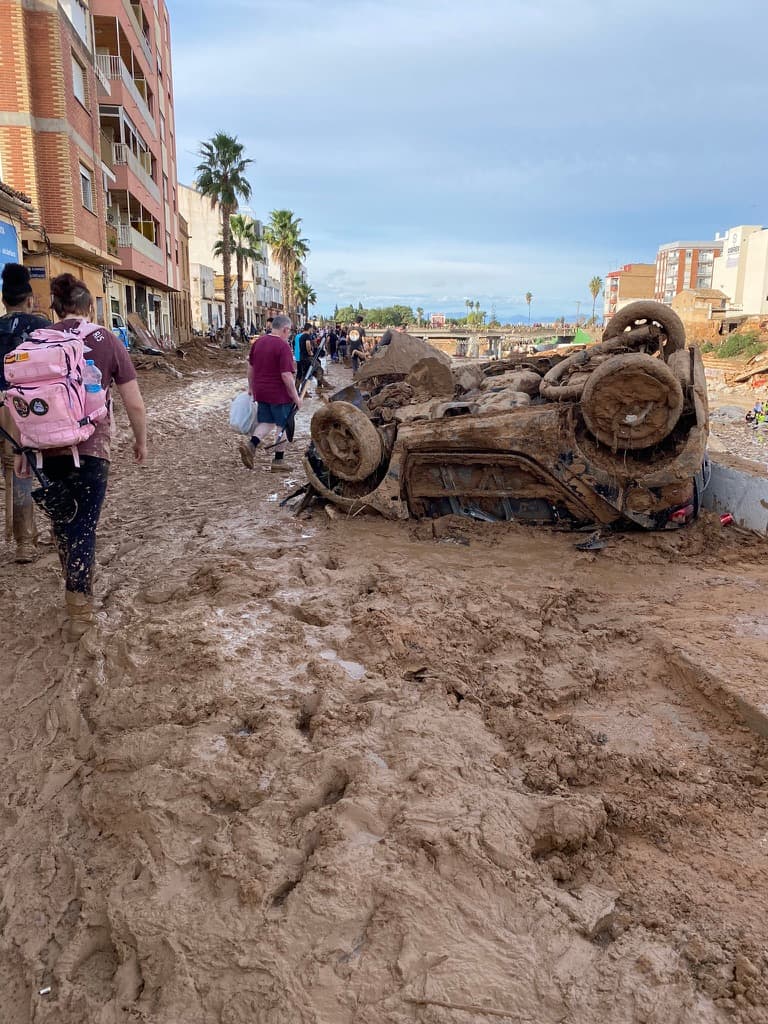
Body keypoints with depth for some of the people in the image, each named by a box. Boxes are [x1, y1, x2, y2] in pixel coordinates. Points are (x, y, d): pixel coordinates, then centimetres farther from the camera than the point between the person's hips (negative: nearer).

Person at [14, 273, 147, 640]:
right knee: (84, 526, 3)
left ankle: (77, 585, 37)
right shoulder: (107, 341, -4)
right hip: (90, 448, -3)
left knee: (61, 520, 20)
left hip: (47, 447, 3)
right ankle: (79, 609, 4)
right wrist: (141, 441, 12)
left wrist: (22, 449, 13)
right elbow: (134, 403, -3)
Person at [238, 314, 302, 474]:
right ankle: (278, 461, 13)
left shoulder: (258, 342, 6)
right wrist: (296, 397, -14)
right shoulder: (283, 346, -17)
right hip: (280, 394, -7)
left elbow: (250, 367, 13)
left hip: (260, 392, 7)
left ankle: (250, 445, -6)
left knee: (267, 423, 18)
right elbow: (286, 375, -21)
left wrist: (251, 387, 24)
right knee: (282, 425, 8)